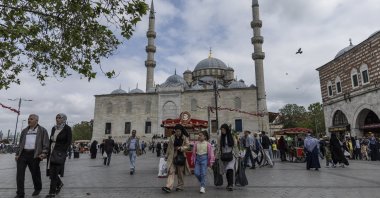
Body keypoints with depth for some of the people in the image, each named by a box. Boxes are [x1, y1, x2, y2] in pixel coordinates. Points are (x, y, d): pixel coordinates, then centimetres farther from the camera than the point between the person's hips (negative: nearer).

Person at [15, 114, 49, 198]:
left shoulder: (42, 130, 3)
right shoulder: (24, 131, 18)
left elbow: (46, 143, -2)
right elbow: (20, 143, 21)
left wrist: (44, 153, -14)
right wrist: (17, 154, 11)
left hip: (34, 155, -4)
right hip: (23, 154, 4)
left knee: (35, 173, 7)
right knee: (19, 173, -2)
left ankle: (37, 189, 29)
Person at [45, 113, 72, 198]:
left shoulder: (67, 128, -7)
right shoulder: (54, 128, 10)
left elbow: (69, 142, -9)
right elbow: (50, 140, 15)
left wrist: (63, 152, -16)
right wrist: (48, 151, 6)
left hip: (60, 152, -6)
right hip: (52, 151, 6)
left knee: (54, 172, -5)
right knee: (51, 171, 8)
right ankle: (59, 184, 32)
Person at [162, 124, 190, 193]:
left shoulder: (185, 138, -1)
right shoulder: (172, 137, 4)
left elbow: (187, 146, -3)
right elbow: (169, 147, 10)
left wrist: (180, 148, -19)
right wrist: (167, 156, 14)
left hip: (181, 157, -1)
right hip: (172, 156, 1)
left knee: (180, 172, 9)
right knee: (171, 171, -8)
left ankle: (180, 186, 23)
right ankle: (169, 187, -13)